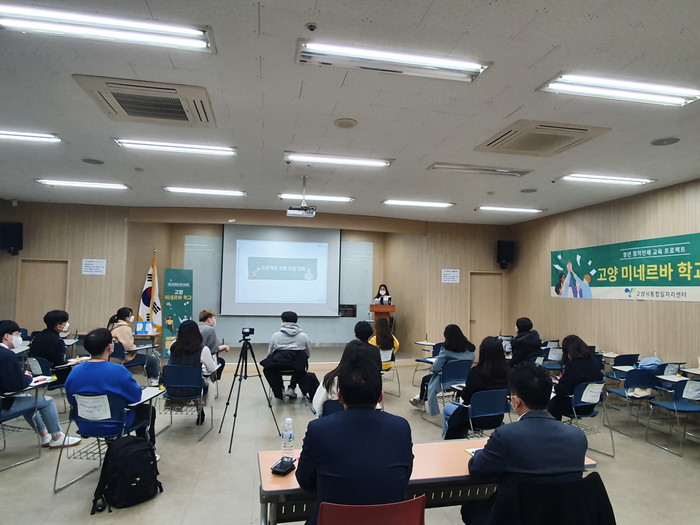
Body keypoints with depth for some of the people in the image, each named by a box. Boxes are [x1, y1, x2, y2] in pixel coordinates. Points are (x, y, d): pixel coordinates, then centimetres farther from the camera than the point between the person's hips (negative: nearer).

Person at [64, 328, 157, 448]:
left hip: (85, 426, 6)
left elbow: (71, 401, 4)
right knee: (148, 409, 23)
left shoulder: (74, 372, -10)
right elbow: (136, 397, -14)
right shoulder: (118, 371, -26)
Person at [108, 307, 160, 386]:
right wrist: (135, 347, -7)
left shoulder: (113, 325, 11)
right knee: (152, 359, -6)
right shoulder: (124, 328, -21)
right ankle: (155, 380, 14)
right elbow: (128, 346, -27)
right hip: (123, 358, -11)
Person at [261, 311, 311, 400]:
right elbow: (308, 354, 20)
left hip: (278, 363, -1)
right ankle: (292, 388, 20)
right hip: (297, 362, 1)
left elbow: (269, 353, 15)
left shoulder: (276, 335, 11)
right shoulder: (304, 336, 13)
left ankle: (280, 391, 21)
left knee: (267, 368, 30)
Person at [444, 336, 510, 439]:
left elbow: (465, 397, -16)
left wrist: (464, 390, 6)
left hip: (478, 419, -5)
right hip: (497, 418, 5)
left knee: (447, 408, 26)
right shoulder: (507, 372, -14)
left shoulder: (476, 372, -27)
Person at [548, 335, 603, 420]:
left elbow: (560, 390, -21)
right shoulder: (595, 361, -2)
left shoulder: (573, 365, -24)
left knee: (553, 403, 15)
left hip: (579, 407, -8)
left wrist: (556, 385, 4)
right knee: (556, 399, 22)